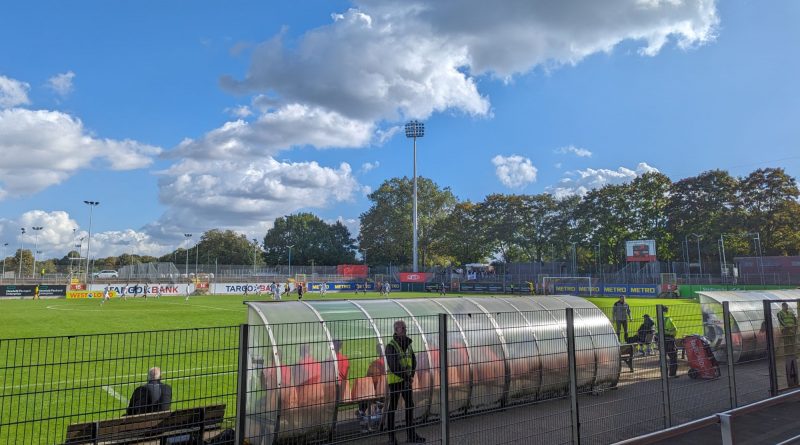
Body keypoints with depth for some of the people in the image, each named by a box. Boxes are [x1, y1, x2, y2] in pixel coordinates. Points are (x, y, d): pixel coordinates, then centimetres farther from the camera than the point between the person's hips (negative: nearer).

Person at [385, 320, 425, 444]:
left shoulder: (408, 344, 8)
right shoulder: (391, 346, -14)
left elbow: (413, 361, 8)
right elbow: (393, 366, -21)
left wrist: (411, 376, -6)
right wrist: (407, 377, -16)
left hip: (406, 381, 6)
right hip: (395, 380, -6)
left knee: (410, 405, 9)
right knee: (392, 408, 3)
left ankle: (411, 435, 18)